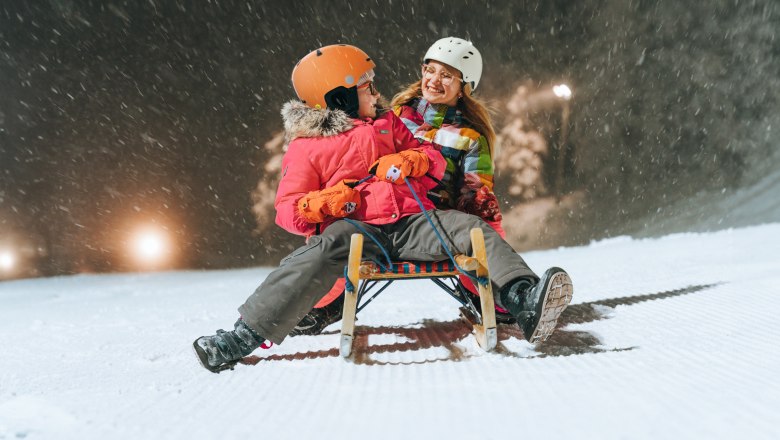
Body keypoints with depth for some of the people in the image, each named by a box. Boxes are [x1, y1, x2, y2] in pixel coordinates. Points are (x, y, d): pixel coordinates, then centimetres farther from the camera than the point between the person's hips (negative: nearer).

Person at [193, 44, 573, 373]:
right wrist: (320, 205, -15)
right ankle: (244, 336, -41)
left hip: (411, 222, 4)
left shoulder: (387, 124, 24)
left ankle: (523, 299, -36)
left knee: (473, 229, -19)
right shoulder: (306, 148, 11)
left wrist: (410, 161, -2)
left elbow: (433, 160, 22)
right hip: (355, 228, -4)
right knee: (322, 252, -36)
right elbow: (287, 209, 7)